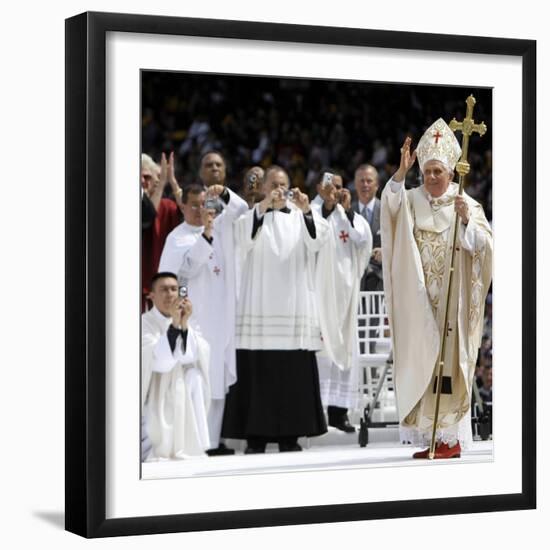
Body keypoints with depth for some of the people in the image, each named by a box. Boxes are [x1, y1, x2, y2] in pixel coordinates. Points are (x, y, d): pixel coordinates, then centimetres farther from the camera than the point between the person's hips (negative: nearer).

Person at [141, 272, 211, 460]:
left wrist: (184, 324, -22)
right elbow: (158, 361, -26)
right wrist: (174, 324, -31)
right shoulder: (144, 323, -10)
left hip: (180, 400, 6)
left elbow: (188, 357, -9)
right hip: (152, 402, -6)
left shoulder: (185, 322, 8)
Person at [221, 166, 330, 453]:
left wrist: (306, 211, -23)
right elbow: (243, 238, -14)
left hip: (294, 305, 2)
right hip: (259, 307, -2)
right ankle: (255, 436, -2)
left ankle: (289, 435, 5)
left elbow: (317, 240, -6)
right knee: (257, 371, -5)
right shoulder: (253, 215, 8)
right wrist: (263, 206, -28)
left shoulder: (300, 216, 12)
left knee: (294, 372, 0)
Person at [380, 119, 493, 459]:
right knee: (421, 362, 3)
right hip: (419, 302, 3)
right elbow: (390, 205, -14)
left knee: (449, 362, -3)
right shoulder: (413, 200, 7)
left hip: (452, 301, -3)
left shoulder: (467, 205, 1)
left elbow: (483, 245, -9)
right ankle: (427, 433, 10)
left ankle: (451, 437, 0)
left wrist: (466, 220, -25)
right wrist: (401, 172, -27)